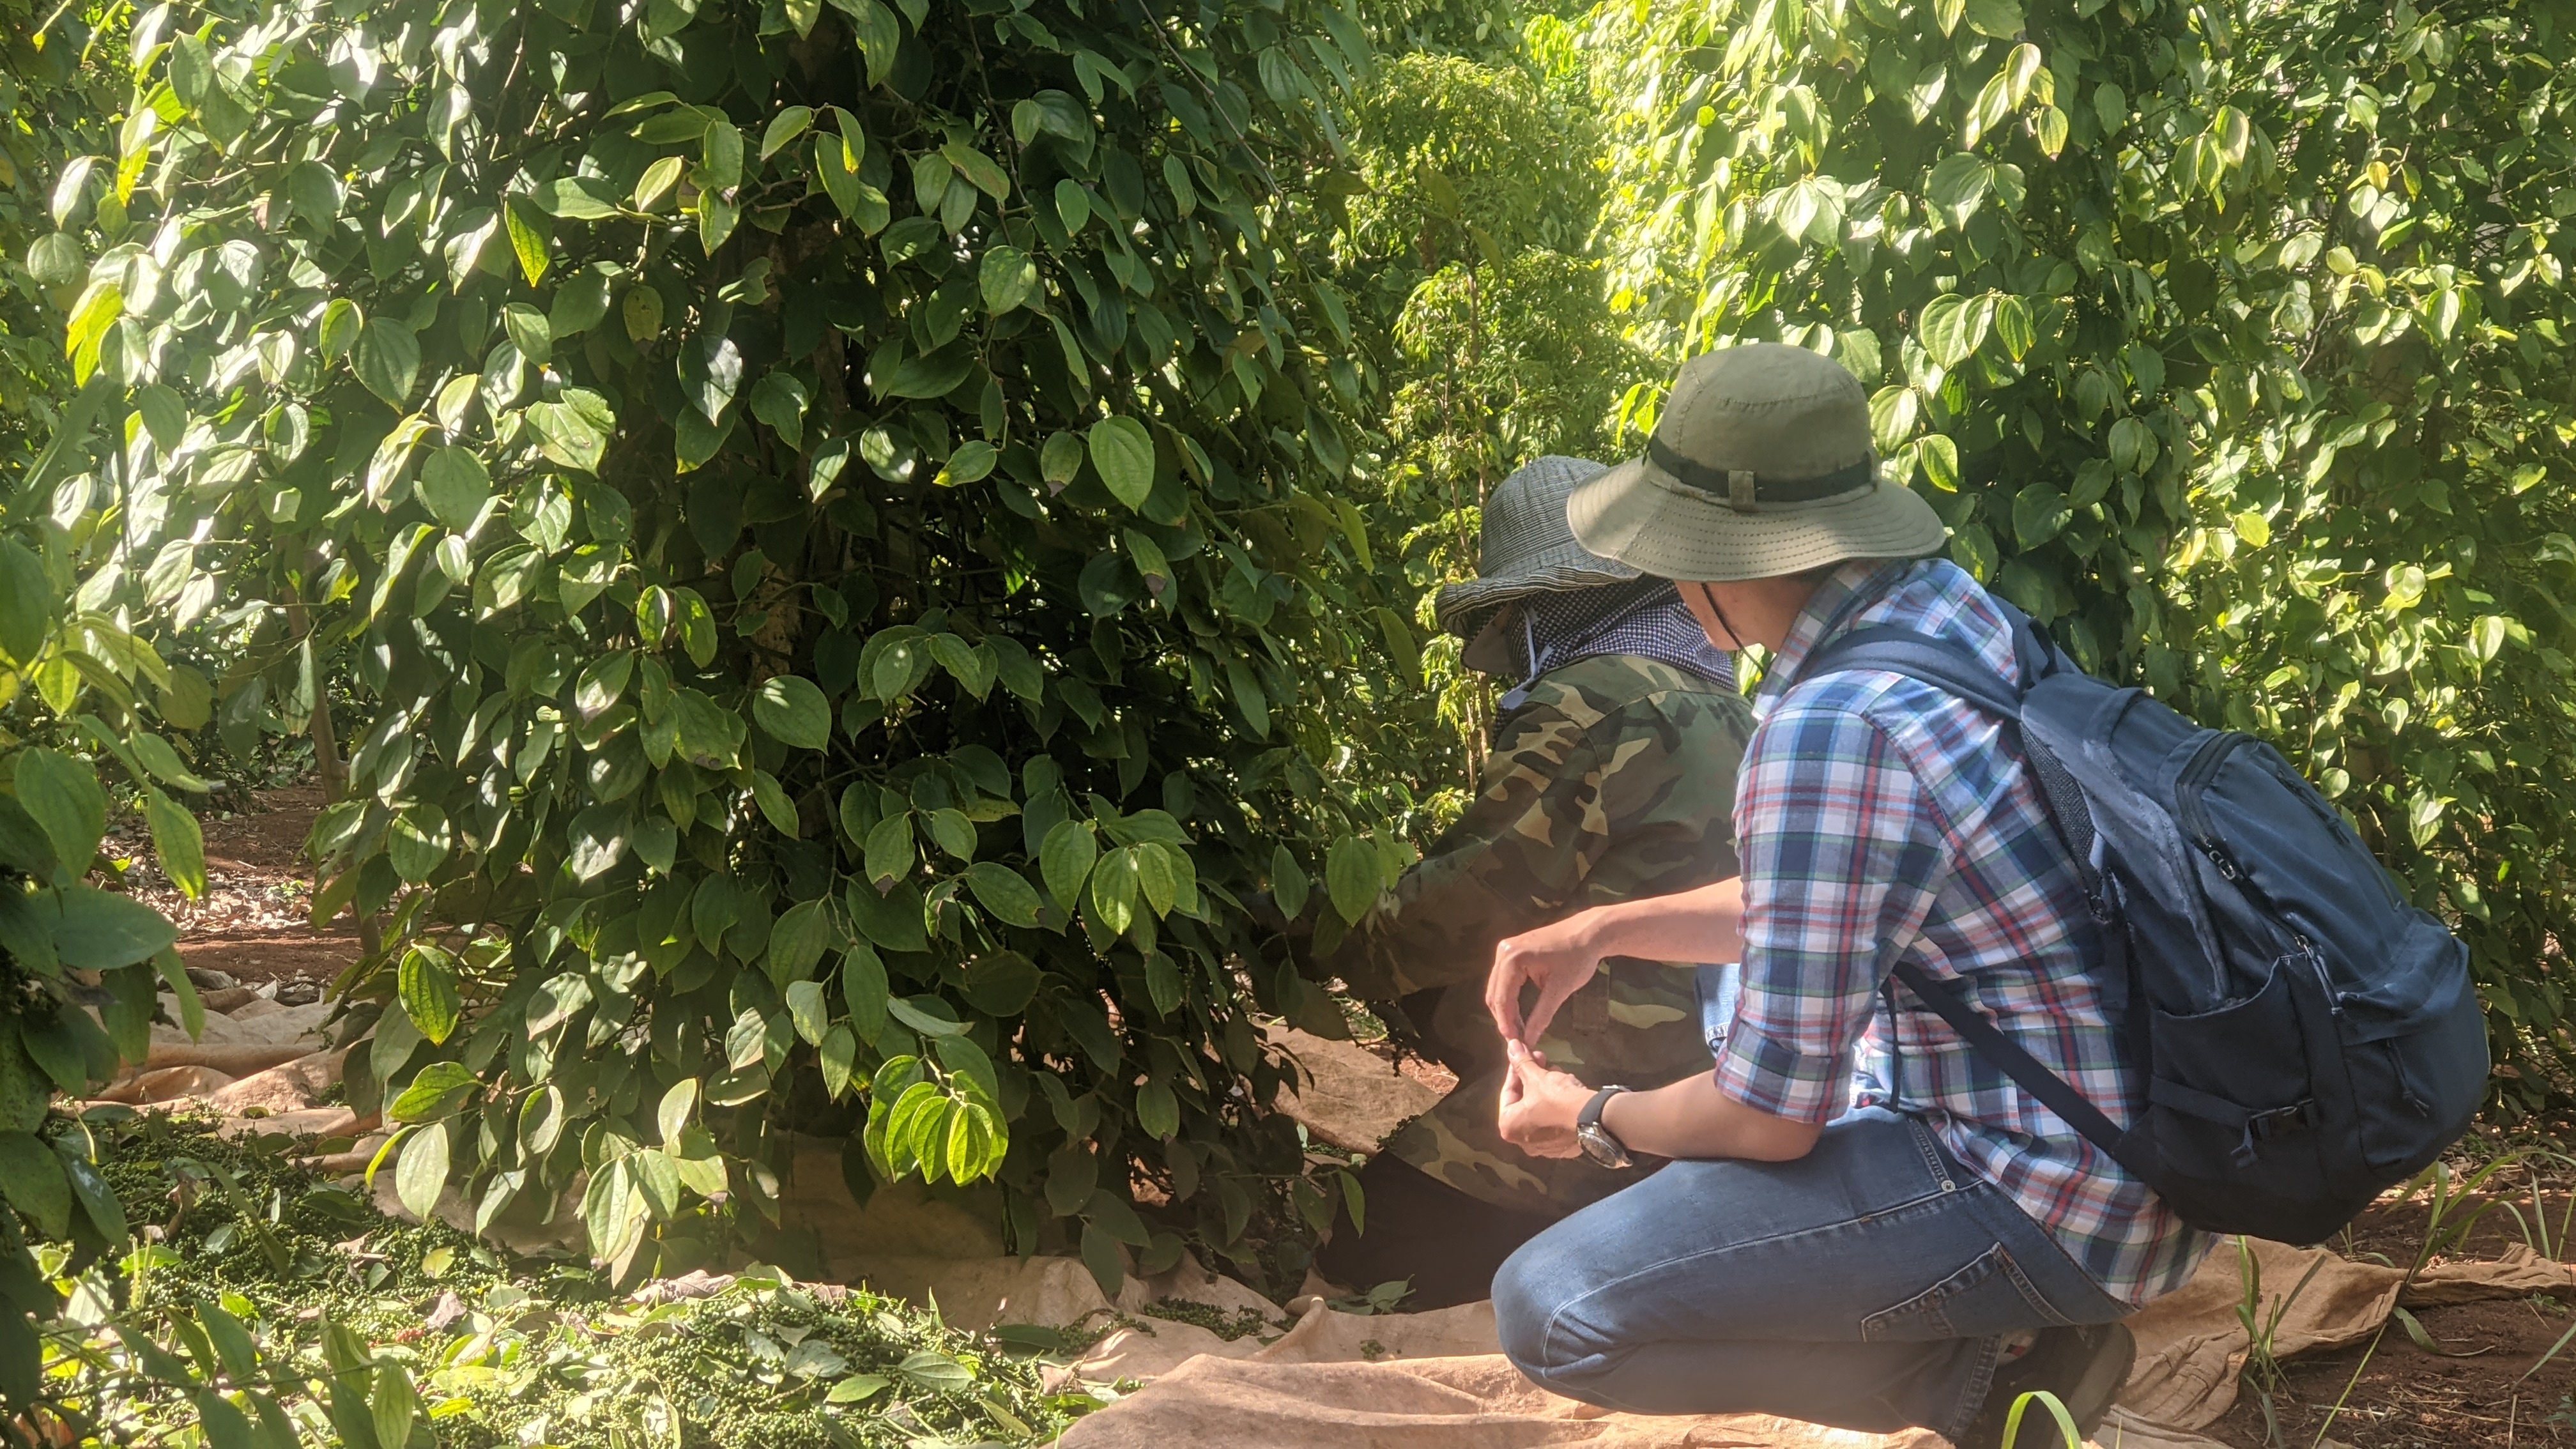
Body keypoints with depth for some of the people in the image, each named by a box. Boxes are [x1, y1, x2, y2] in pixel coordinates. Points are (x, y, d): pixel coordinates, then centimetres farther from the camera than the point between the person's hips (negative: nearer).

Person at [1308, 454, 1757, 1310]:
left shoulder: (1590, 704, -15)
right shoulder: (1713, 704, 15)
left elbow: (1473, 899, -13)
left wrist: (1335, 953, 3)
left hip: (1607, 1082, -10)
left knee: (1361, 1249, -3)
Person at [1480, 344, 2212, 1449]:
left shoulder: (1829, 733, -25)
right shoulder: (1948, 606, 4)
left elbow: (1771, 1119, -17)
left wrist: (1590, 1121, 2)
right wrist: (1602, 931, 16)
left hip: (2053, 1209, -10)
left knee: (1550, 1312, -14)